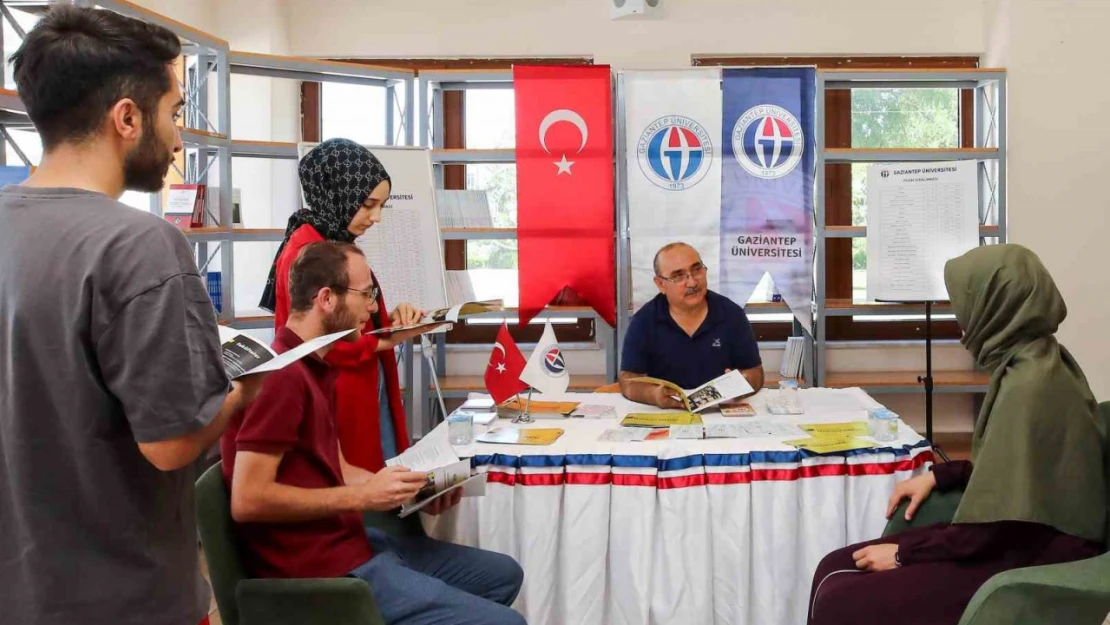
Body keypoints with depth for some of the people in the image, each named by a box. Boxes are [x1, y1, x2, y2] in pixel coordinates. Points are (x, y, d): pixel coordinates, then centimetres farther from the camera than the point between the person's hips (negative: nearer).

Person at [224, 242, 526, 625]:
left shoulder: (317, 368, 13)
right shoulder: (280, 375, -21)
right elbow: (247, 500, -24)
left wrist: (413, 491, 3)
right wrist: (362, 497, -19)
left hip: (350, 541, 10)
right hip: (319, 568, -10)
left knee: (503, 574, 19)